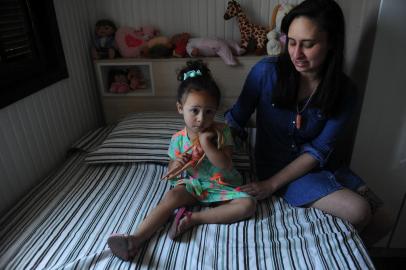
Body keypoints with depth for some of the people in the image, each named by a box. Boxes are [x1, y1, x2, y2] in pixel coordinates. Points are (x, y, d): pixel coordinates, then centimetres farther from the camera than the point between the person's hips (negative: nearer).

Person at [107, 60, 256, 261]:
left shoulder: (221, 132, -12)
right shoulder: (178, 139, -7)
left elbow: (226, 166, -19)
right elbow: (170, 174, 4)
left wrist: (206, 143, -28)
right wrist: (175, 166, -21)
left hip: (222, 186, 0)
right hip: (194, 184, 1)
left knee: (248, 204, -24)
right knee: (172, 196, -27)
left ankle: (193, 218, -25)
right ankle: (136, 240, -31)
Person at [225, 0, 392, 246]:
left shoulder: (344, 91, -10)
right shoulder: (267, 71, -17)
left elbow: (318, 151, -13)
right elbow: (236, 119, -11)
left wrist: (272, 184, -21)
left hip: (322, 166, 4)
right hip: (276, 163, -3)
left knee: (381, 223, -1)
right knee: (357, 211, -19)